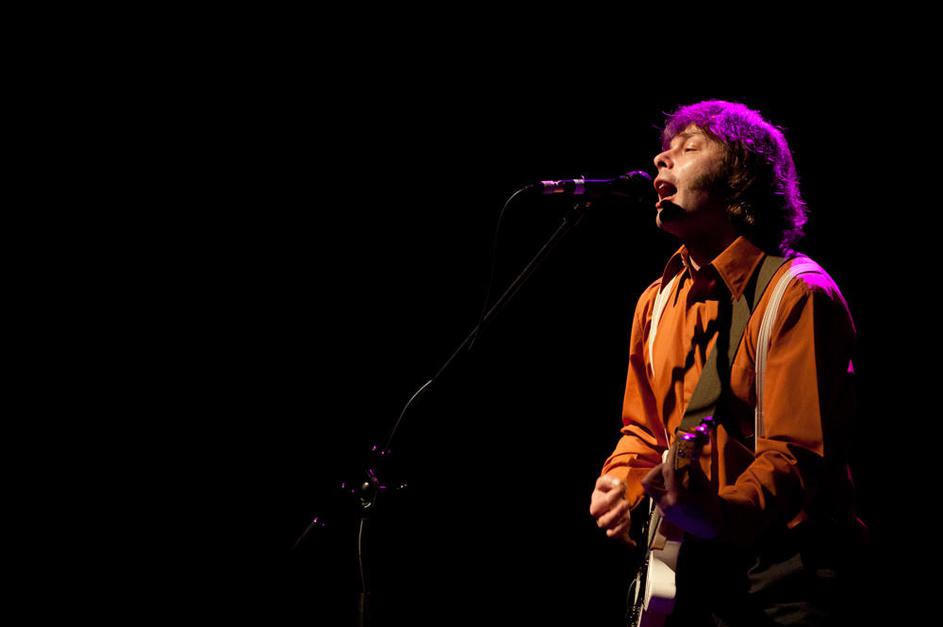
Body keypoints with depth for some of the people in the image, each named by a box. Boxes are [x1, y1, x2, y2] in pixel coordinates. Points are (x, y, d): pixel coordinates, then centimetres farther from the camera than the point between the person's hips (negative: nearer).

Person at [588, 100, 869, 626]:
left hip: (783, 567, -6)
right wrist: (619, 484, -1)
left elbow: (799, 453, -24)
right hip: (693, 564, 7)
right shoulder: (658, 301, 11)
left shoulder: (797, 296, -15)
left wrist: (718, 514, -40)